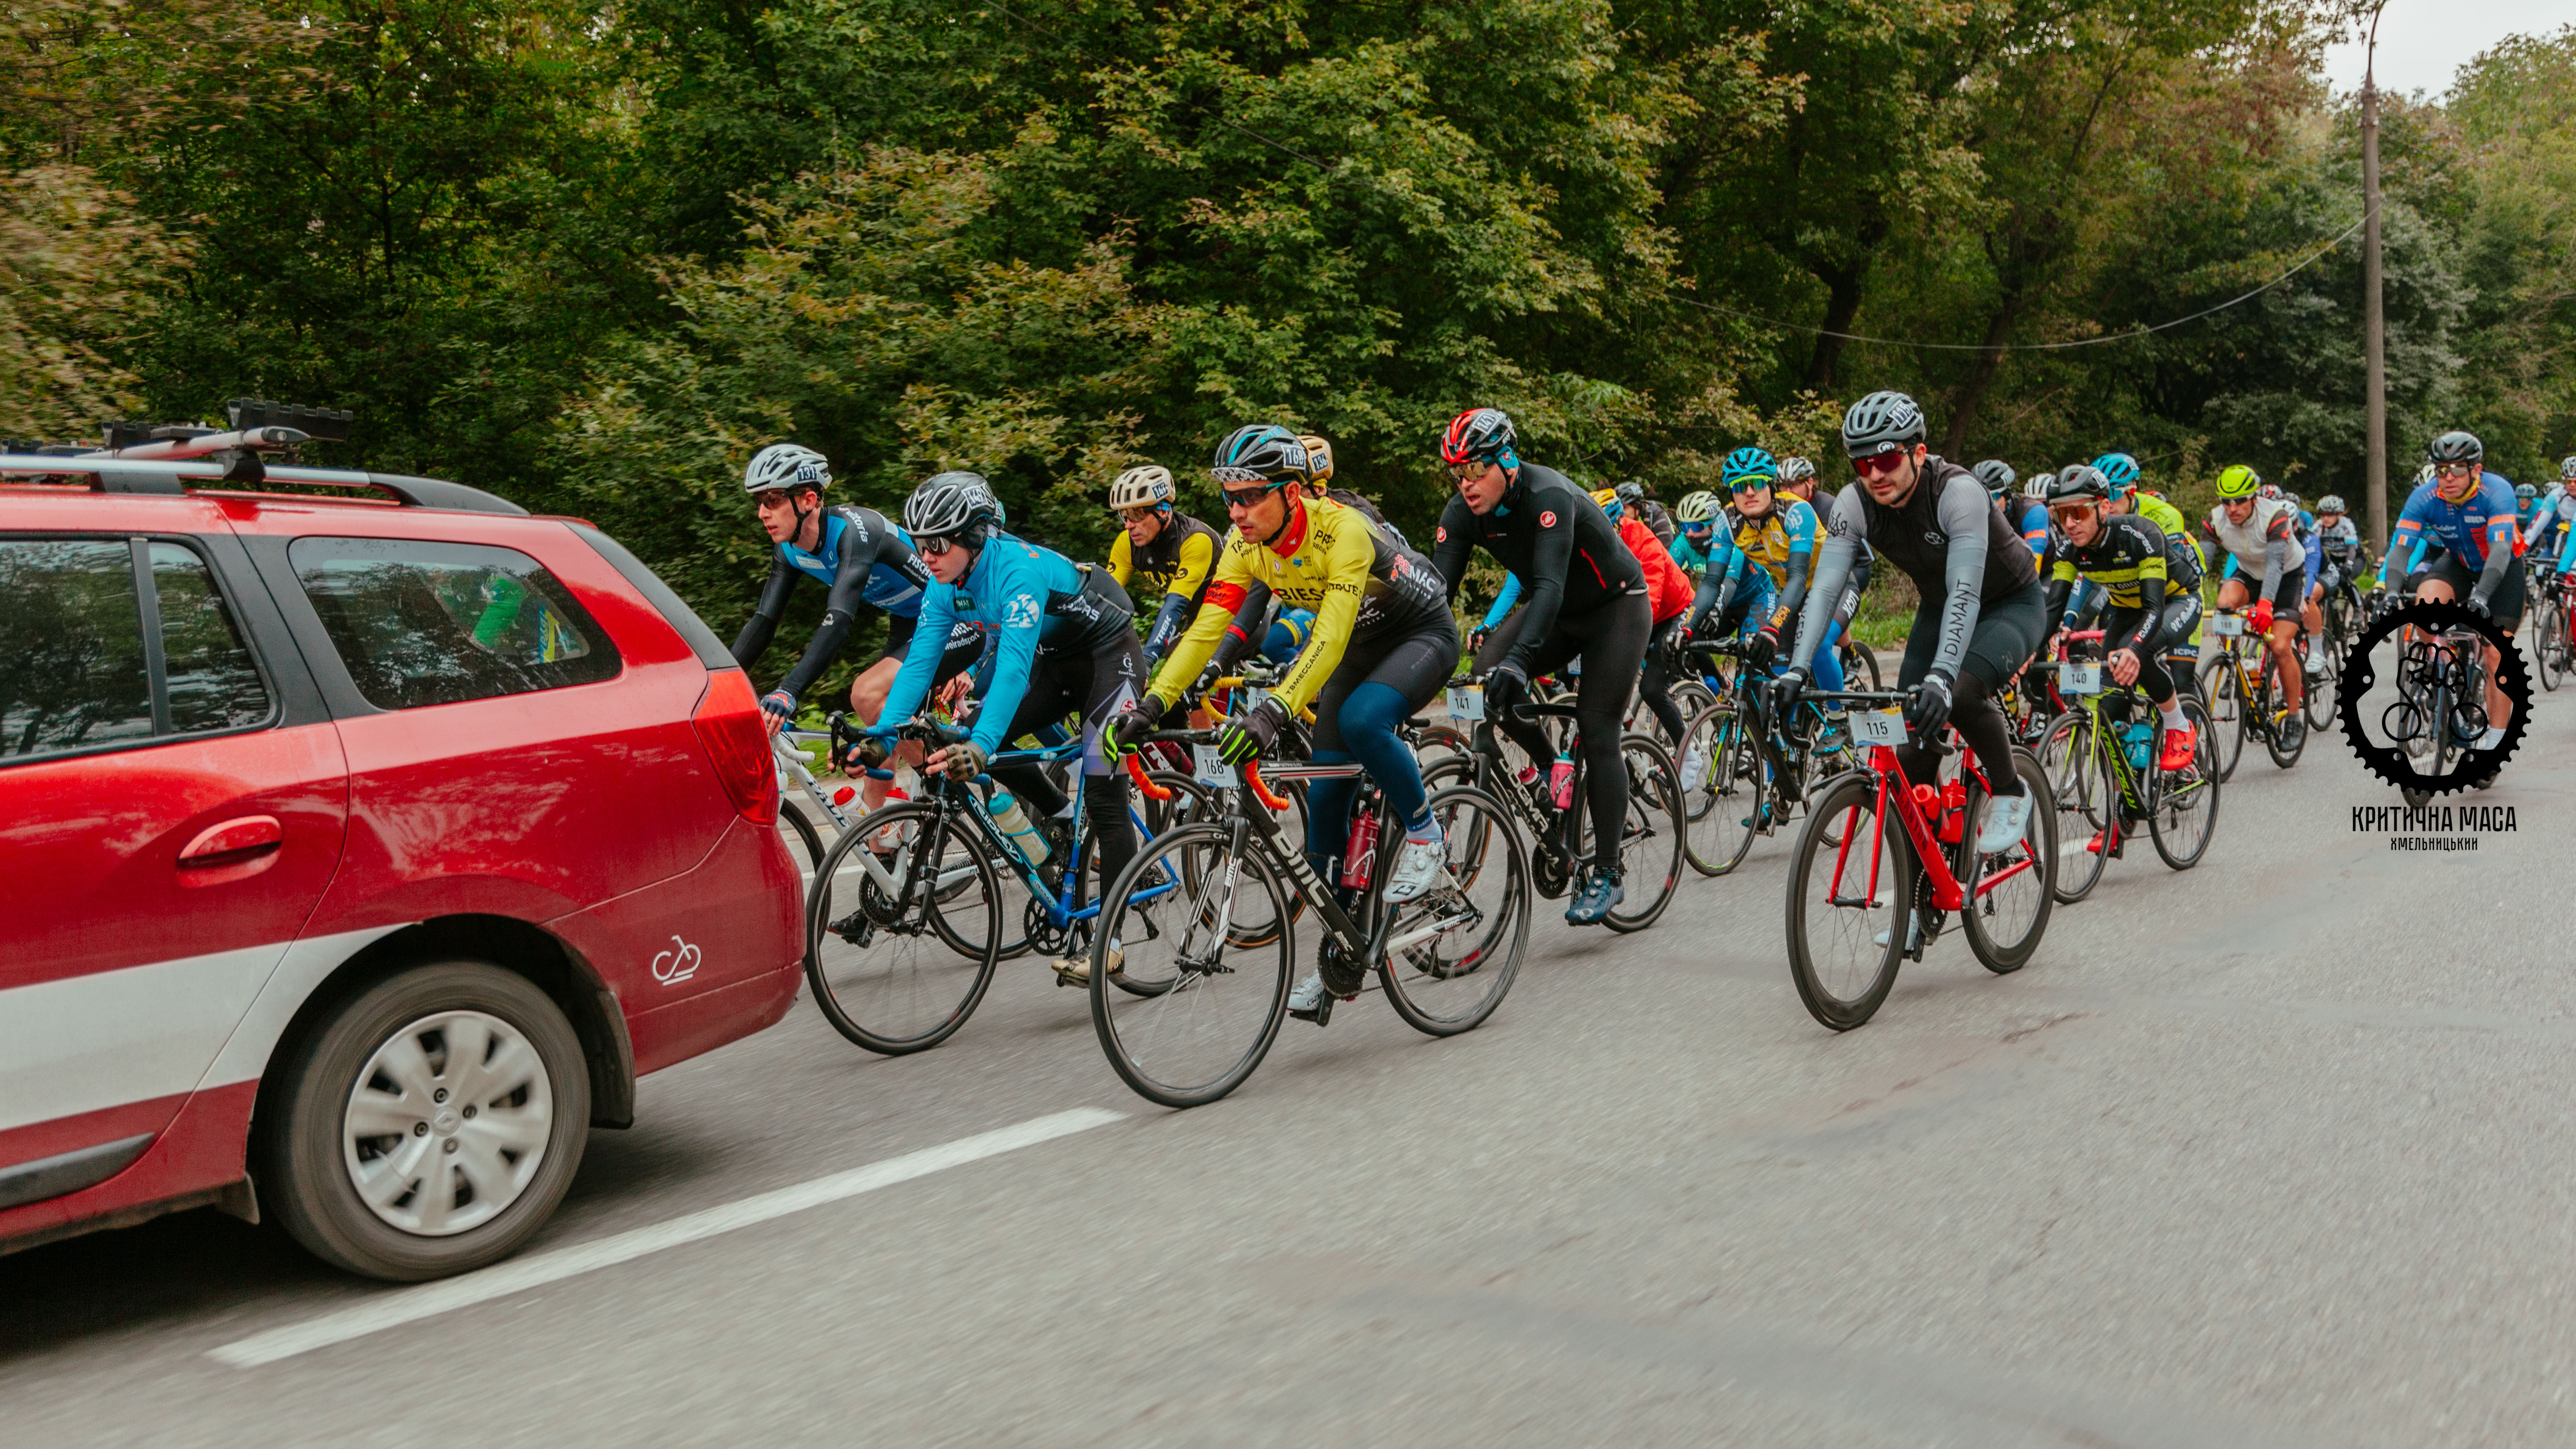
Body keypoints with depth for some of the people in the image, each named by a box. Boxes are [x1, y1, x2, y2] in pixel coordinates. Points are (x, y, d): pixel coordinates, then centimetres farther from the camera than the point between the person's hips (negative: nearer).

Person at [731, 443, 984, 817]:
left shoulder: (854, 529, -29)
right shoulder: (791, 550, -3)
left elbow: (839, 620, -41)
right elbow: (763, 622, -2)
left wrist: (788, 692, -51)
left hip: (954, 624, -9)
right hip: (907, 629, 9)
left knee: (868, 692, -25)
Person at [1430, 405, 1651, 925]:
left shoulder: (1548, 496, -33)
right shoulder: (1463, 514, -14)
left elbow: (1550, 586, -44)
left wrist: (1518, 659, -57)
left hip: (1616, 608, -6)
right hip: (1556, 613, 6)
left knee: (1596, 732, -13)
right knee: (1488, 680, -19)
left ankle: (1606, 876, -3)